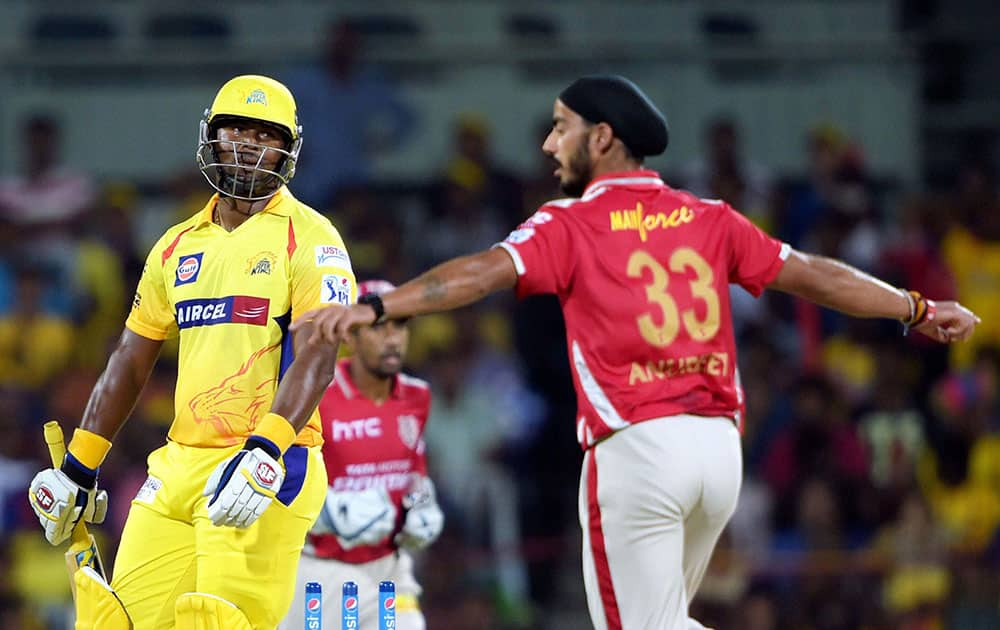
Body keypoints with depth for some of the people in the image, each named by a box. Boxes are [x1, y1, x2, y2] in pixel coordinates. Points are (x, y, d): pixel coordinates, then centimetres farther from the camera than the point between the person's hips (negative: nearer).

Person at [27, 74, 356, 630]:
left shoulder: (307, 238, -3)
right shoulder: (179, 246, 17)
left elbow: (317, 359, -14)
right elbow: (131, 360, 22)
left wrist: (266, 453, -27)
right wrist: (78, 465, 18)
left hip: (268, 470, -6)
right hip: (179, 464, 6)